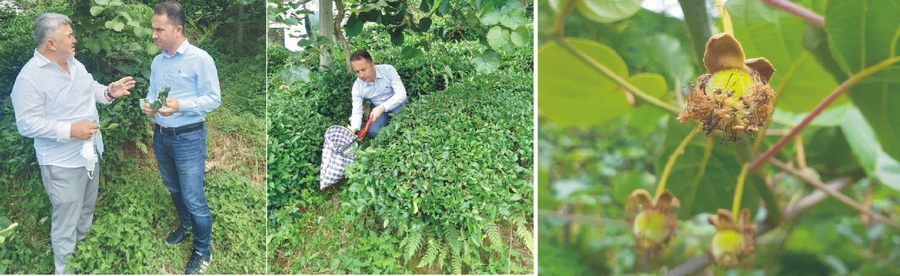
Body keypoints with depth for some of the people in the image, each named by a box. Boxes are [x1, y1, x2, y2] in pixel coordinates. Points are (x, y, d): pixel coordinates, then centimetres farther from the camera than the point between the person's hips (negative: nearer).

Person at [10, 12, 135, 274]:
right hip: (62, 163, -9)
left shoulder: (74, 64, 4)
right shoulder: (30, 76, -22)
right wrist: (69, 130, -29)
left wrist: (110, 91, -3)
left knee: (86, 211, 26)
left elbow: (91, 89, 18)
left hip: (89, 153, 9)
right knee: (66, 221, 2)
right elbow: (27, 123, -23)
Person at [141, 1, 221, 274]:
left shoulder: (200, 59, -15)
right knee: (173, 188, 23)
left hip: (188, 138, -7)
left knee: (193, 198, -3)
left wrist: (180, 105, -27)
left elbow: (214, 99, -15)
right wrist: (147, 105, -5)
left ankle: (203, 251, 12)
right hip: (160, 136, 7)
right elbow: (152, 92, 18)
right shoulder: (157, 61, 7)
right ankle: (185, 224, 47)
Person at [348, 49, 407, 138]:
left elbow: (401, 93, -28)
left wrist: (382, 107, -42)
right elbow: (357, 112, -14)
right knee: (373, 133, -23)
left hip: (397, 105, -2)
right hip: (378, 109, 2)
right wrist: (354, 128, -37)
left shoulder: (388, 70, -24)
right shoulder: (357, 87, -16)